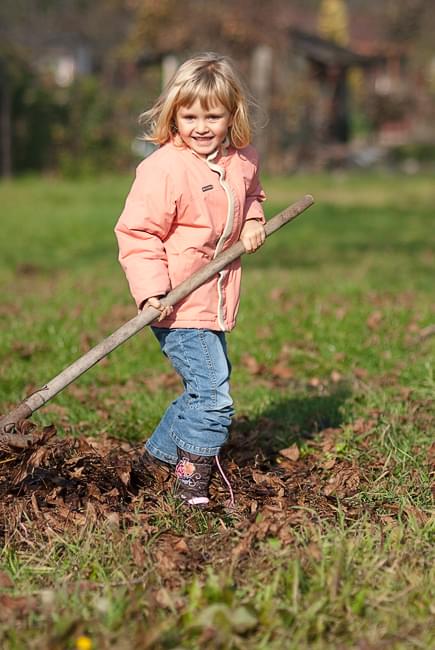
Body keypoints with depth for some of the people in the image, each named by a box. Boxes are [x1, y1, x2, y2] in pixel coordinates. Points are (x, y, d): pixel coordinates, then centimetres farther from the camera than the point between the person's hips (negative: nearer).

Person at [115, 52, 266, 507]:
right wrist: (151, 291, -24)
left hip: (216, 304, 8)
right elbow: (137, 234, -16)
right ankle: (191, 481, 4)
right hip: (178, 307, -8)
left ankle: (159, 454, 37)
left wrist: (252, 223, 6)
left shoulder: (242, 161, 4)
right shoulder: (163, 169, -17)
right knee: (213, 396, -11)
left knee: (205, 390, 19)